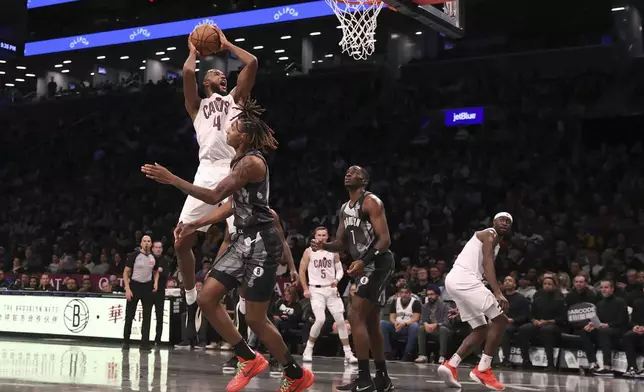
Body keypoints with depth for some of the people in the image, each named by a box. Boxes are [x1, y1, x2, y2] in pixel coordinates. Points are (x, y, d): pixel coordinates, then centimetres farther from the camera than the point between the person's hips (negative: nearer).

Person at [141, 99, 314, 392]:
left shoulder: (251, 162, -17)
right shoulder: (239, 161, 15)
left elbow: (214, 196, -22)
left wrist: (172, 179, -20)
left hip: (261, 243, -10)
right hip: (243, 240, 10)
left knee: (255, 318, -5)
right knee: (207, 298, 3)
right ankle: (249, 360, 13)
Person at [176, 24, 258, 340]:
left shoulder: (236, 98, 23)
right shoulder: (197, 105, 22)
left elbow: (252, 63, 11)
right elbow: (187, 72, 3)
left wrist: (227, 45, 23)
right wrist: (194, 51, 22)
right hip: (208, 174, 1)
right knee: (181, 242, -1)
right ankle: (192, 302, 17)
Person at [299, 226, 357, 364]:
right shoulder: (309, 252, -1)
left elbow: (340, 269, 10)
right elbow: (302, 271, 3)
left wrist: (337, 280, -11)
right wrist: (305, 289, -4)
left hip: (331, 290, 3)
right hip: (316, 290, -3)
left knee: (340, 320, -2)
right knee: (320, 320, -19)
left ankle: (348, 354, 4)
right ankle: (308, 350, -1)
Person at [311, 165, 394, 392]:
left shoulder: (371, 202, -12)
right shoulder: (344, 209, 15)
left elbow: (385, 239, -19)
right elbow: (341, 244, 19)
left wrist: (363, 261, -32)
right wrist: (323, 246, -3)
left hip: (379, 264, -10)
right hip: (368, 266, 10)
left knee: (355, 316, -16)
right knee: (371, 322, 13)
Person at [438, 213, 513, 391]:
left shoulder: (493, 241, 30)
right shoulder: (489, 234, -1)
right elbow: (487, 264, -16)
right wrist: (498, 293, -27)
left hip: (455, 281, 10)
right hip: (464, 279, -10)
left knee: (482, 329, 14)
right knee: (500, 320, -7)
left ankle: (450, 365, 3)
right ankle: (483, 369, -6)